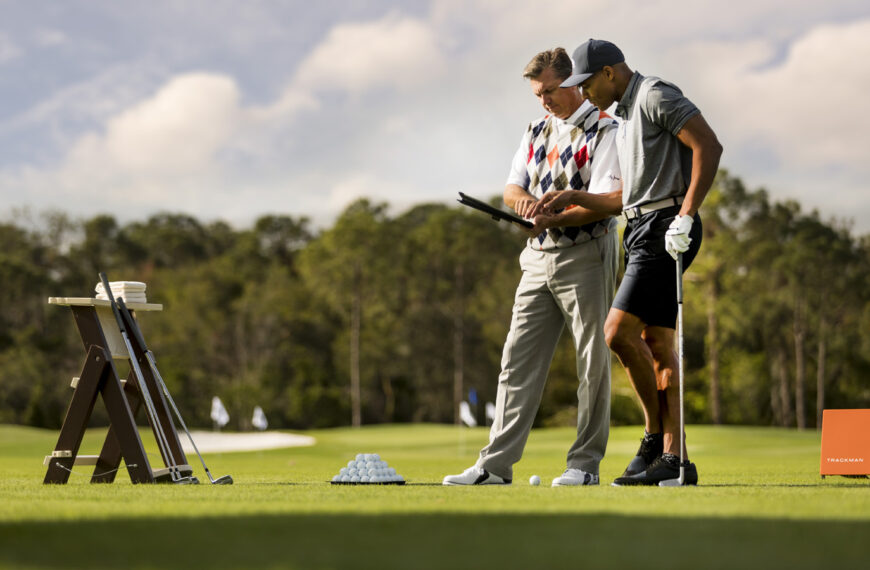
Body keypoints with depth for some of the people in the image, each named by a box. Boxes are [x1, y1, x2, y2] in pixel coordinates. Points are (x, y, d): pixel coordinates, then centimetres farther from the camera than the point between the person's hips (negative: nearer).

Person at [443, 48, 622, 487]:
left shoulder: (604, 131, -5)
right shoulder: (537, 131, 17)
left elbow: (609, 199, -15)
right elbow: (512, 187, 14)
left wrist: (556, 218, -23)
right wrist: (522, 198, -9)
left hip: (586, 255, -7)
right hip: (539, 257, 7)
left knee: (592, 361, -2)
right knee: (519, 359, 2)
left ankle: (585, 463, 5)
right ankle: (496, 463, 1)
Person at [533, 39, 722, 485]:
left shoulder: (656, 96, -8)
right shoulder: (625, 117, 23)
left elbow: (709, 146, -18)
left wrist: (685, 216, -23)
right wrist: (572, 198, 16)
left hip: (666, 229, -10)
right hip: (642, 231, 10)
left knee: (619, 332, -14)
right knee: (657, 346, 5)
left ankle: (656, 435, -3)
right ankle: (673, 458, 3)